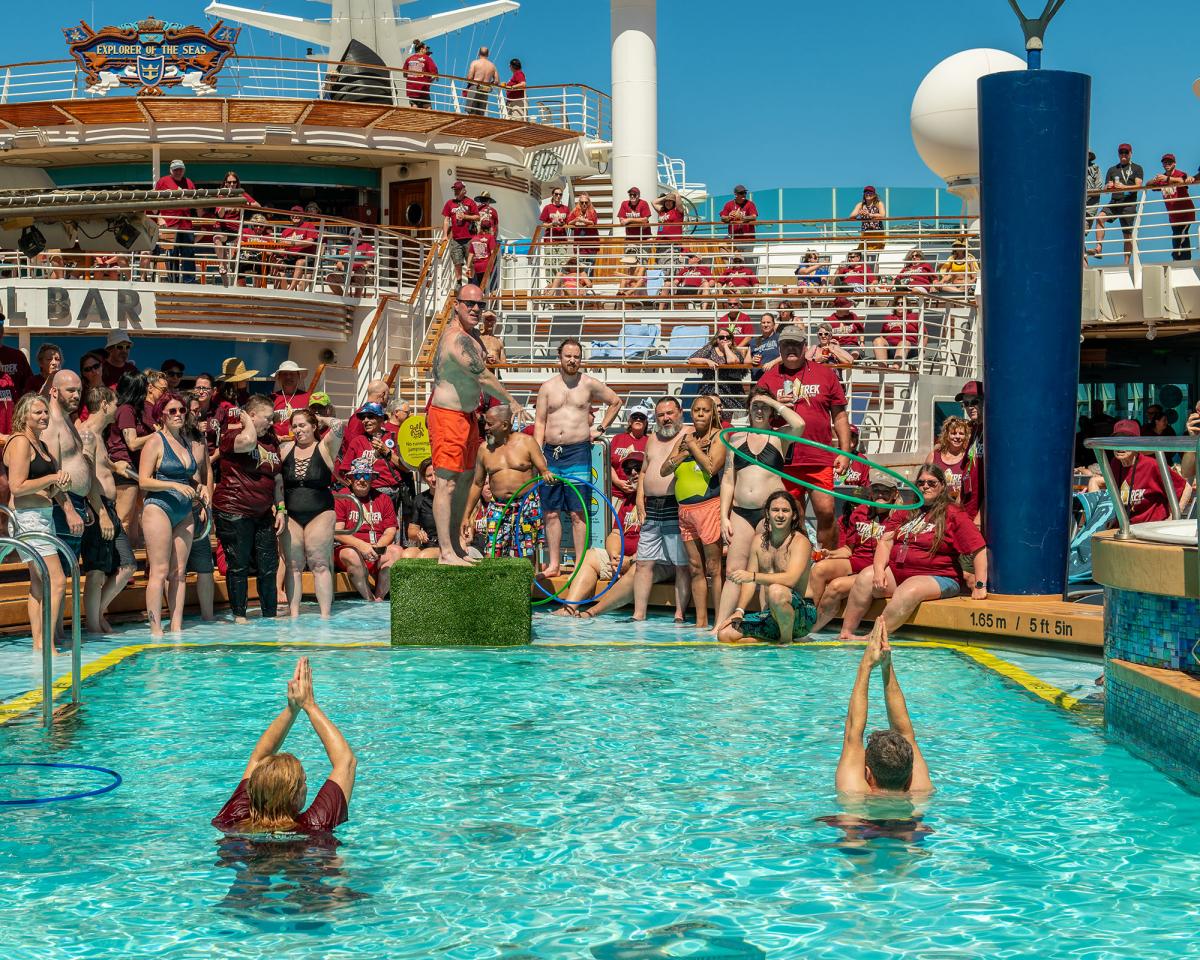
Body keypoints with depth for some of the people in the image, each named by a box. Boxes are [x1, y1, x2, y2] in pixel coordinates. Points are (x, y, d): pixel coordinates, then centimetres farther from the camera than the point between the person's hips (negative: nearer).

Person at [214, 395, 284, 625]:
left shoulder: (271, 440, 14)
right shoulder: (232, 435, -9)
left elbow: (277, 477, 19)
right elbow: (248, 441, -34)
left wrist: (281, 508, 12)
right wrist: (247, 422, -14)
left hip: (263, 513, 7)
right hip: (234, 511, -7)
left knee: (269, 566, 7)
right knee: (238, 566, -1)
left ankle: (270, 615, 16)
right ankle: (239, 615, 8)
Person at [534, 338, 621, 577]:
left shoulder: (590, 384, 5)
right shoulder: (547, 387, 10)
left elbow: (616, 402, 18)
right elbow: (539, 423, 8)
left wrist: (601, 428, 10)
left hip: (578, 452, -3)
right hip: (550, 453, 3)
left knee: (577, 512, -5)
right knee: (551, 513, 3)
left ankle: (580, 563, -2)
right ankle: (553, 564, 9)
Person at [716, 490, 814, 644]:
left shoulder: (800, 542, -9)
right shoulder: (759, 540, 11)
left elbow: (790, 579, -25)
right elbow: (750, 581, 12)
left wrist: (753, 576, -30)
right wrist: (739, 611, -2)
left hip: (800, 615, -7)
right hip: (768, 616, 7)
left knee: (776, 590, -38)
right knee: (724, 634, -7)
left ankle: (787, 641, -16)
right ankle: (776, 641, 6)